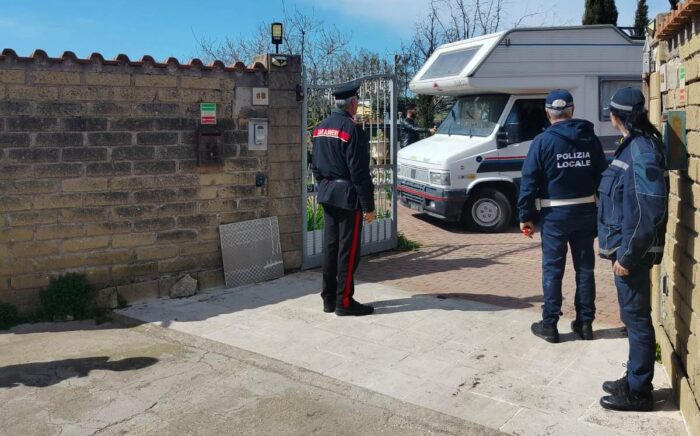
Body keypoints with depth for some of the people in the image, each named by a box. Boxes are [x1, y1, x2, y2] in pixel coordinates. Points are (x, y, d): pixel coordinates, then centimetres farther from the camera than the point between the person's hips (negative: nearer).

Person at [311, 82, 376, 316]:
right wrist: (368, 206, -14)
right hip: (347, 196, -8)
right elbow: (359, 172, -18)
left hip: (327, 194, 8)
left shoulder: (321, 127, 11)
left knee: (330, 245, 12)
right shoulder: (351, 130, -16)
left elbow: (315, 165, 16)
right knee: (348, 249, -1)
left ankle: (329, 298, 20)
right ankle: (344, 302, 5)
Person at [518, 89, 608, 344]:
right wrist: (604, 208, 14)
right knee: (585, 268, 12)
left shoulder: (542, 141, -9)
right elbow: (603, 175, 6)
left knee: (552, 269, 5)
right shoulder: (590, 138, 3)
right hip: (585, 211, 4)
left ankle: (549, 325, 10)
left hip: (555, 214, -4)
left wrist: (525, 215, -5)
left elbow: (529, 181, -11)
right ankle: (585, 323, 20)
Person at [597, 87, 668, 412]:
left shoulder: (642, 151, -20)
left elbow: (646, 211, -23)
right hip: (627, 247, 10)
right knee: (634, 316, 17)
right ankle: (634, 380, 30)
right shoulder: (634, 145, 10)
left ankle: (638, 391, 13)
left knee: (636, 316, 0)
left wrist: (627, 255, -20)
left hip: (633, 251, -10)